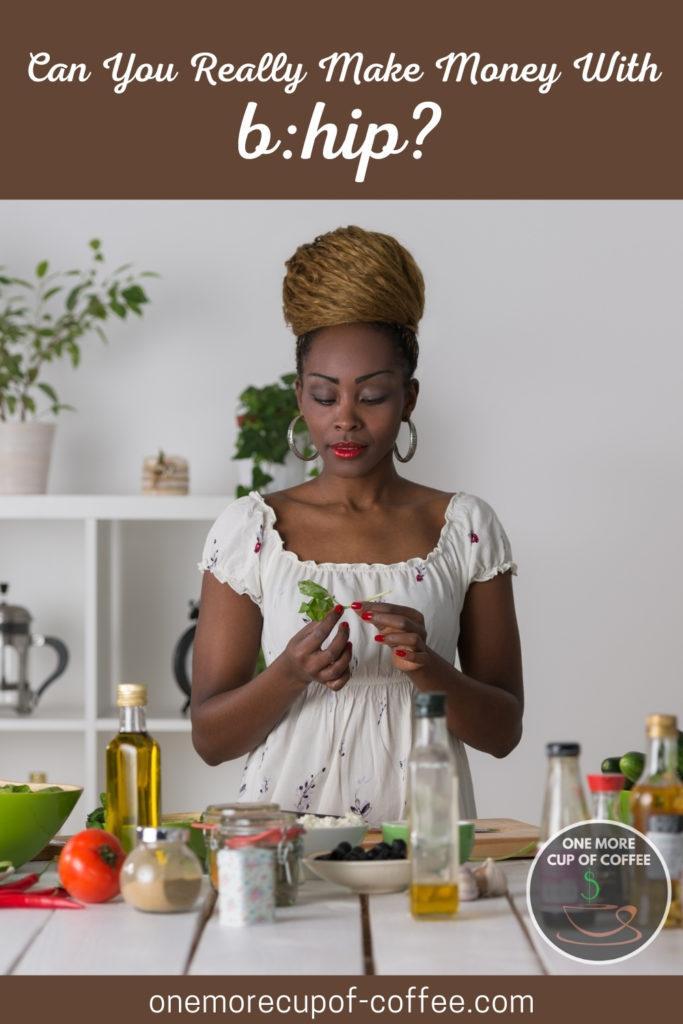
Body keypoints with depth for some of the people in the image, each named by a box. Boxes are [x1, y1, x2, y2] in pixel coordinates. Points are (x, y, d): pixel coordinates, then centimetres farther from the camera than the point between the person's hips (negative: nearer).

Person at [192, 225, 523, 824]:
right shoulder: (249, 529, 4)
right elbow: (210, 739, 3)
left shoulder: (466, 528, 5)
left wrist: (426, 667, -12)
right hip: (283, 836, 0)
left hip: (424, 835, 1)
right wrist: (291, 674, -14)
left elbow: (503, 731, 5)